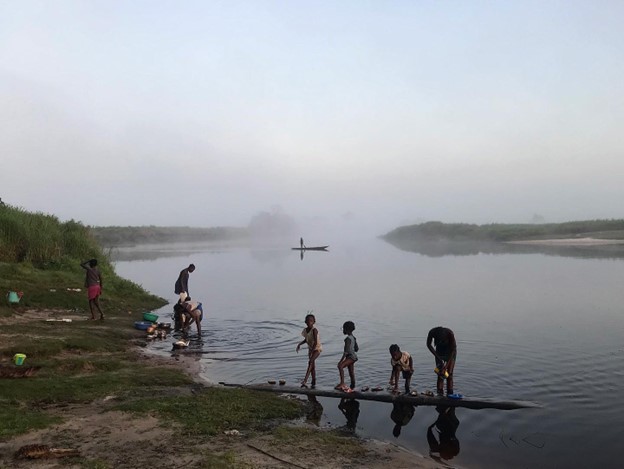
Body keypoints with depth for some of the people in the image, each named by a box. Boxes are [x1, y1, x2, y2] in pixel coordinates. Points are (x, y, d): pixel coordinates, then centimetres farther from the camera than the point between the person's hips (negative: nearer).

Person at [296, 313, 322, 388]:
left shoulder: (314, 330, -22)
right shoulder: (305, 329, 1)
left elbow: (316, 342, -28)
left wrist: (311, 352, -30)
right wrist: (299, 344, 5)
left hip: (317, 348, -8)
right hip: (310, 348, 8)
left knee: (310, 362, -25)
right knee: (312, 366, 11)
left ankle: (305, 380, -33)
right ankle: (314, 382, 19)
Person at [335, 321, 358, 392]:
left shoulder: (348, 338, -15)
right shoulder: (353, 338, 14)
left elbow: (347, 350, -23)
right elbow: (357, 348, 19)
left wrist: (341, 360, -26)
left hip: (351, 356, -11)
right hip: (353, 356, 11)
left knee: (340, 366, -28)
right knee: (351, 373, 15)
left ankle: (342, 383, -37)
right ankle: (352, 387, 23)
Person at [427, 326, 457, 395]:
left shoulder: (449, 333, -35)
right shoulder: (432, 332, -28)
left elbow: (453, 349, -26)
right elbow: (429, 345, -10)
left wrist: (447, 365, -28)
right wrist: (438, 357, -15)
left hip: (450, 352, -2)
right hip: (439, 352, 2)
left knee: (449, 373, -9)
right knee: (440, 373, -7)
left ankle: (449, 394, -3)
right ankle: (440, 394, -6)